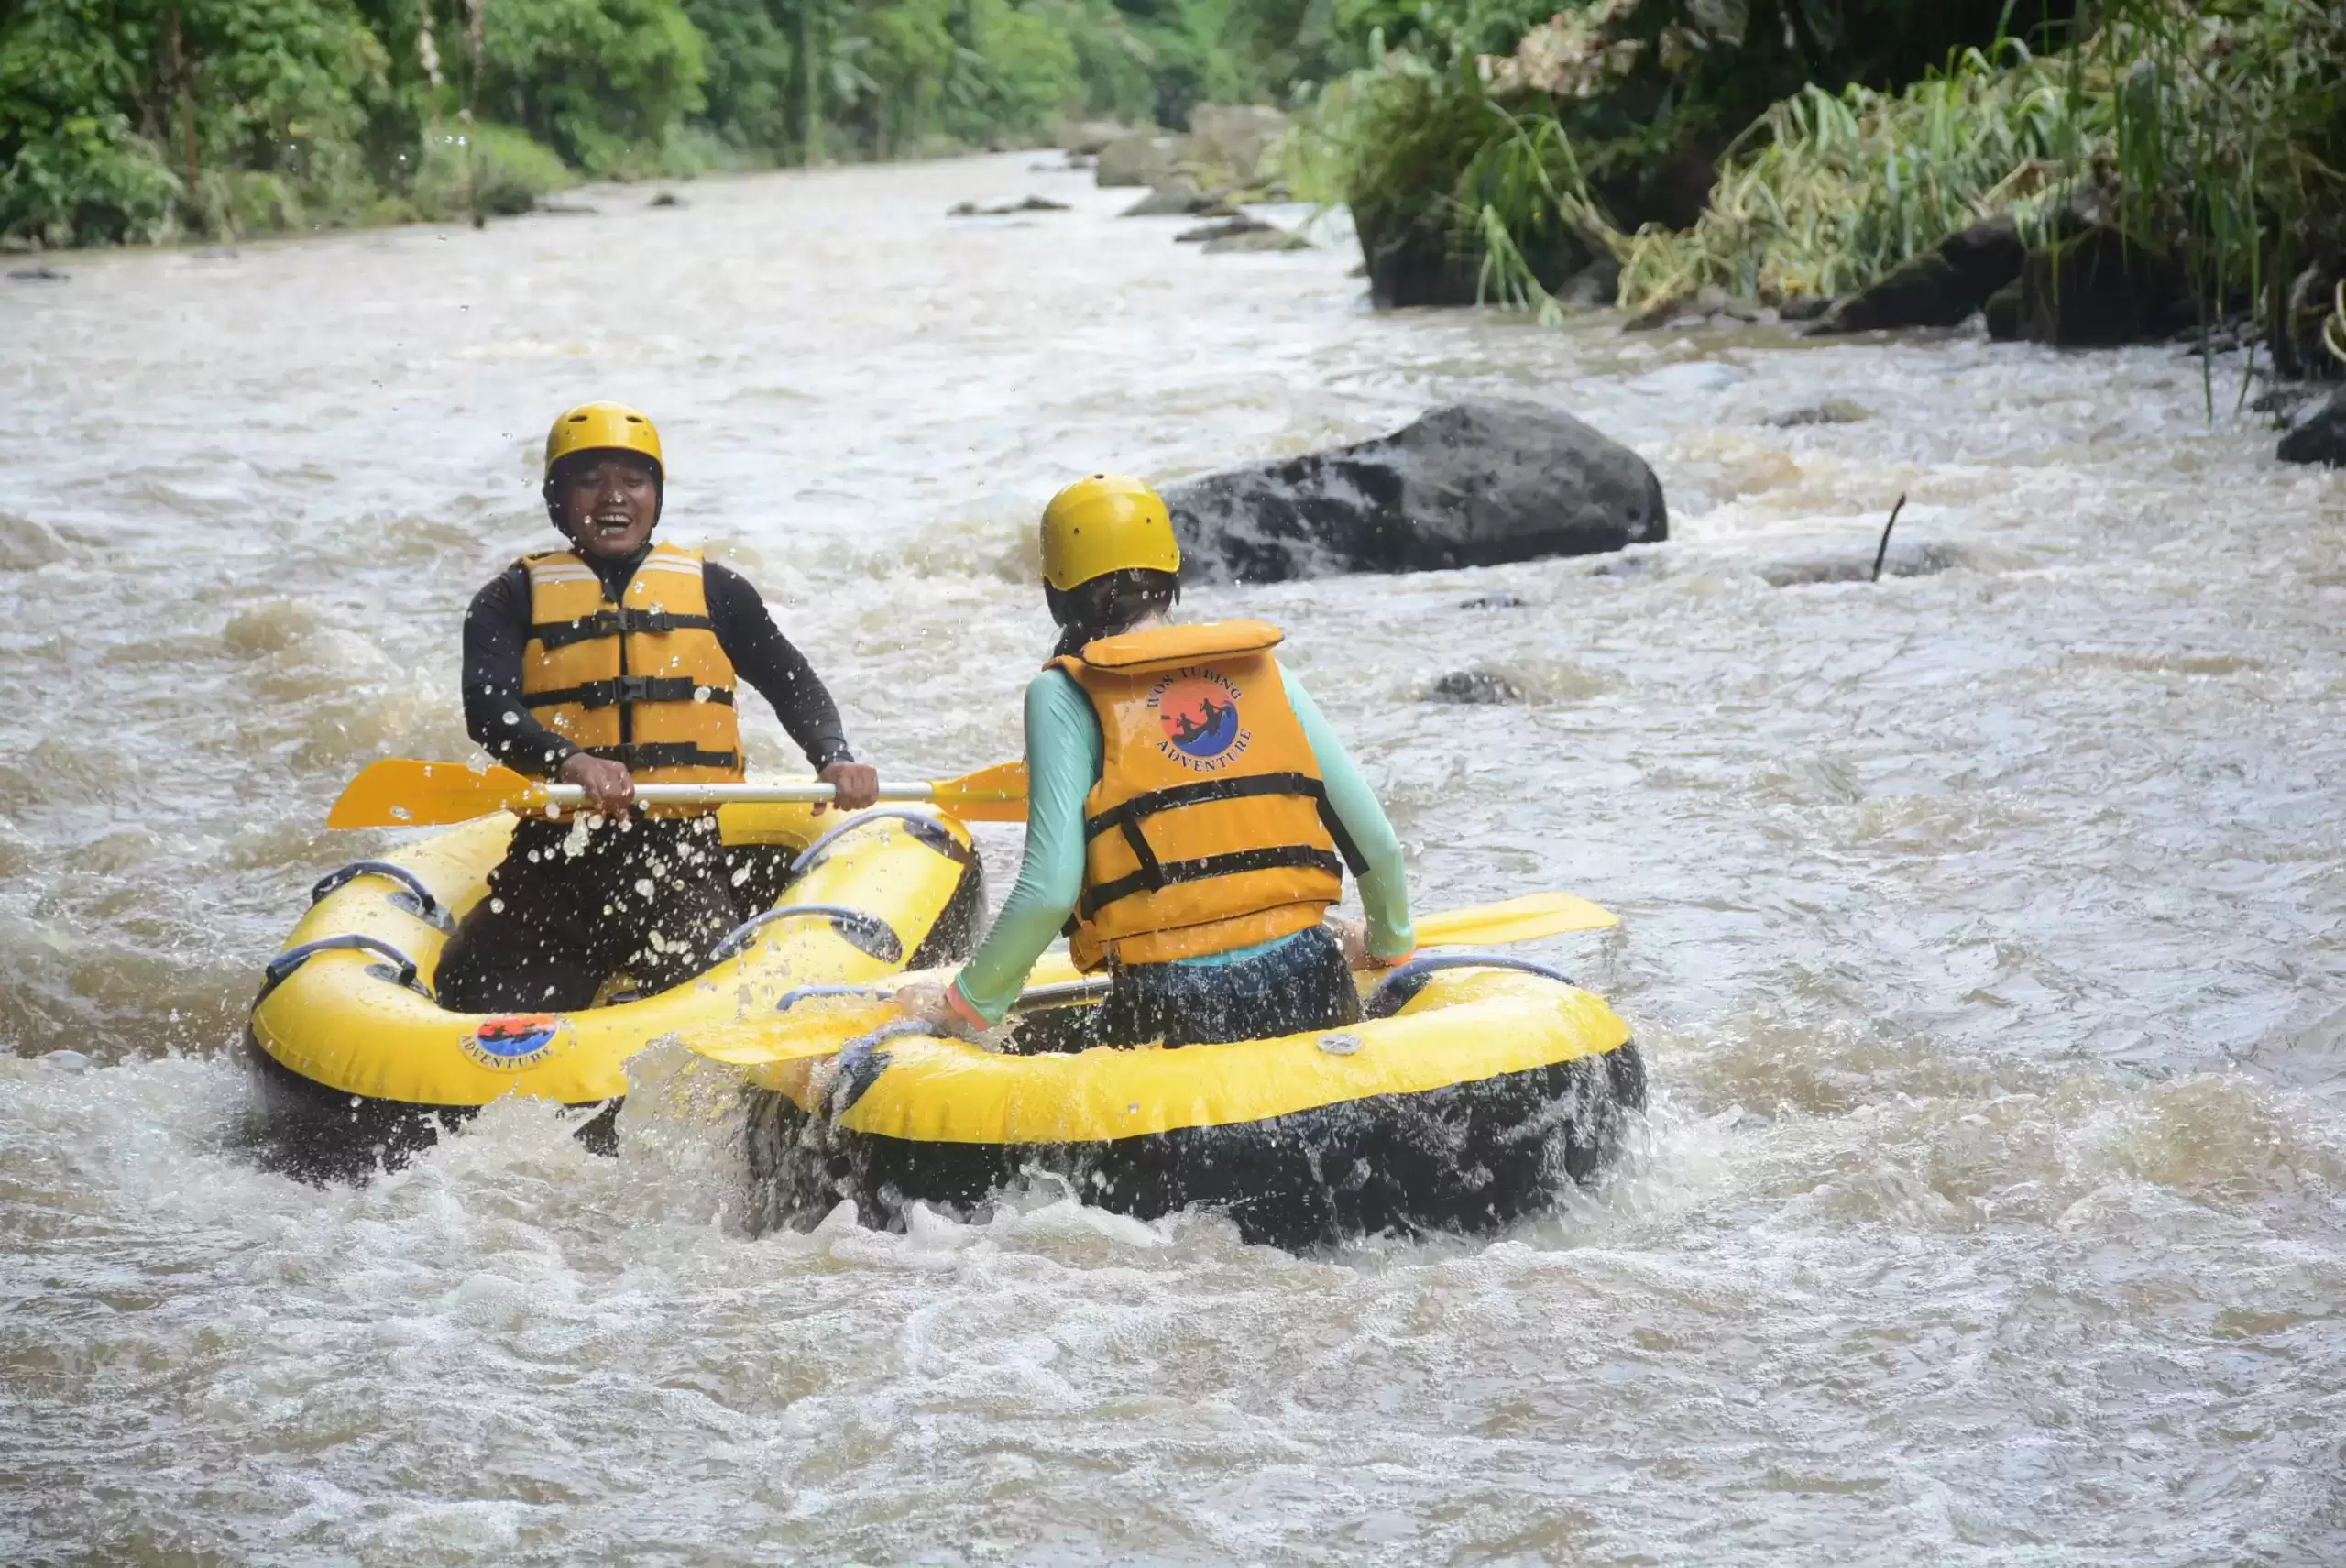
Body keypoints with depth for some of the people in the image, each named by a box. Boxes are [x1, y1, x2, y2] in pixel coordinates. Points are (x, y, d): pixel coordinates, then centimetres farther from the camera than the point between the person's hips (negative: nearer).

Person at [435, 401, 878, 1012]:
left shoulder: (711, 591, 16)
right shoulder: (515, 599, 10)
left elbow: (793, 684, 17)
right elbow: (488, 708, -7)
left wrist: (835, 759, -6)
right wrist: (571, 761, -27)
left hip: (682, 851, 0)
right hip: (555, 854, 0)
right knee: (487, 1007, -19)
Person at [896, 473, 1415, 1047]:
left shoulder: (1063, 696, 0)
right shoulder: (1263, 668, 11)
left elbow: (1049, 889, -10)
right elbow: (1377, 843, 10)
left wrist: (965, 1004, 4)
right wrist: (1389, 943, 30)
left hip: (1172, 1009, -3)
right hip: (1310, 991, 3)